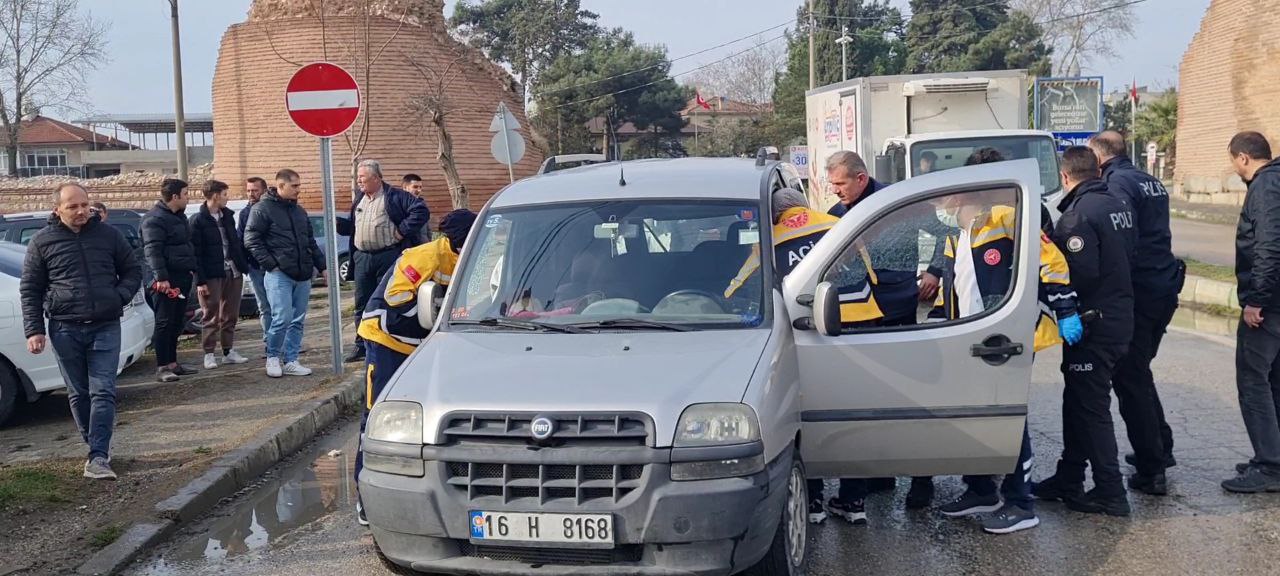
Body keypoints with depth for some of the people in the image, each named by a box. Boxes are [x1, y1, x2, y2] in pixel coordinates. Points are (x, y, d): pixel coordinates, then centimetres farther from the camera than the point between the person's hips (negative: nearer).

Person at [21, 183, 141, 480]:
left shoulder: (109, 234, 5)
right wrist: (34, 329, -1)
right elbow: (30, 289, 6)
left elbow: (132, 270, 14)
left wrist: (119, 297, -5)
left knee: (103, 392, -8)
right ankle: (99, 449, 21)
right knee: (79, 394, 8)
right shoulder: (43, 241, 3)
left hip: (105, 327, 0)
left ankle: (97, 458, -11)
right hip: (65, 329, 1)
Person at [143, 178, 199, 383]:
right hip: (168, 278, -9)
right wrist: (161, 277, -25)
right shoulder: (155, 219, -12)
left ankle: (172, 362, 18)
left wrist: (192, 268, 21)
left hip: (183, 275, 9)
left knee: (177, 322, 12)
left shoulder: (179, 216, 18)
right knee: (165, 322, -7)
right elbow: (152, 250, -19)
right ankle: (162, 367, -4)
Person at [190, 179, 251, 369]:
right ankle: (209, 354, 8)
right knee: (212, 316, 0)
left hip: (233, 273, 6)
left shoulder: (228, 215, 11)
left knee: (230, 315, 11)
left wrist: (243, 266, 11)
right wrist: (200, 281, -14)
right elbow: (196, 253, -11)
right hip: (212, 275, -6)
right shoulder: (198, 220, -8)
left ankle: (228, 351, 19)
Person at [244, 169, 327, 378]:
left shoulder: (299, 211, 19)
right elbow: (251, 240, -8)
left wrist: (322, 267, 18)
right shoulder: (262, 209, -3)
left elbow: (311, 243, 24)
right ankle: (272, 357, 7)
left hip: (303, 276, 7)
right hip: (279, 275, -7)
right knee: (282, 318, -11)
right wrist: (271, 264, -13)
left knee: (298, 321, 6)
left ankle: (291, 361, 14)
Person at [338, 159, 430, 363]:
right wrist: (336, 223, 6)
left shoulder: (395, 197, -4)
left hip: (388, 257, -6)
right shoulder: (359, 201, 18)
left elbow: (421, 211, -13)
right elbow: (352, 226, 25)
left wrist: (402, 231, -14)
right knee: (362, 303, 8)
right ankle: (362, 345, 17)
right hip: (362, 258, 6)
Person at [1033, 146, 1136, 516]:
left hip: (1093, 325, -9)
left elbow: (1082, 273, -24)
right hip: (1120, 316, 9)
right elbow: (1121, 261, 12)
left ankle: (1110, 493, 6)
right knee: (1078, 402, 17)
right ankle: (1068, 480, 26)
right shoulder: (1118, 207, 9)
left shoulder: (1078, 214, -19)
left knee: (1090, 408, 0)